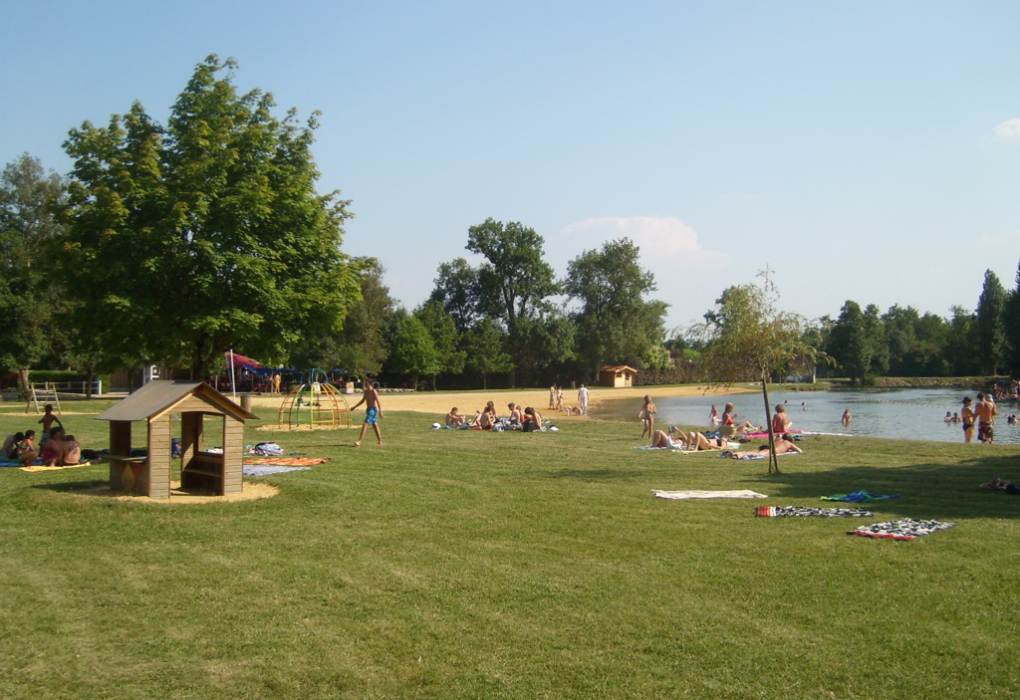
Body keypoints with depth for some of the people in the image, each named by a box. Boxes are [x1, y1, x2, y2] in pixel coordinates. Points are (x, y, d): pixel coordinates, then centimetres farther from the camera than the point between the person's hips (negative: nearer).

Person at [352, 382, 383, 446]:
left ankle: (359, 441, -18)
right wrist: (354, 407, 22)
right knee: (375, 425, 13)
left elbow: (378, 401, -18)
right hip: (368, 409, 10)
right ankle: (380, 441, 19)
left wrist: (380, 411, -24)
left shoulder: (373, 391, -13)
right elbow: (362, 401, 24)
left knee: (365, 424, -15)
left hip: (373, 409, -10)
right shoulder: (366, 391, 13)